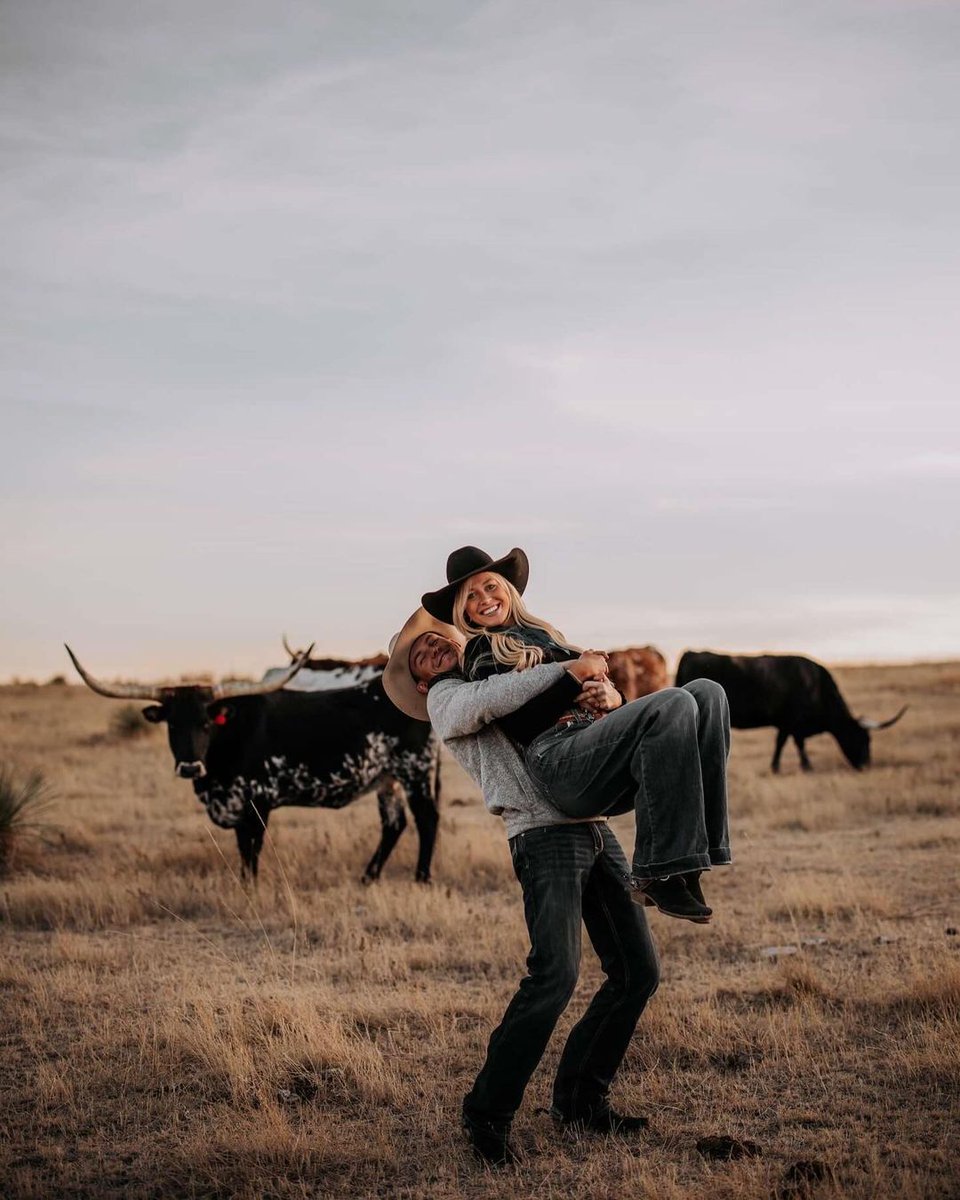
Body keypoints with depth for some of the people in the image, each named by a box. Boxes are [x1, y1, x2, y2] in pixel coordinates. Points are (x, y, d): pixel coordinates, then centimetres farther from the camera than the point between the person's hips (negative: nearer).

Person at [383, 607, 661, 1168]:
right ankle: (489, 1111, -11)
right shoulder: (446, 698, 9)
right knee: (556, 973, -22)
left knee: (639, 969, 4)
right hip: (544, 834, -7)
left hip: (596, 827, 7)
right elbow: (485, 701, -14)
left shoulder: (517, 681, 30)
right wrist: (566, 670, -13)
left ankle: (581, 1099, 16)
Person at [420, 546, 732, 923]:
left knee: (706, 692, -13)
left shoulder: (544, 637, 33)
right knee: (674, 704, -28)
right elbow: (513, 723, -4)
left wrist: (613, 697, 2)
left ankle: (697, 848, -22)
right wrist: (574, 683, -5)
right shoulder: (482, 653, 13)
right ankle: (659, 873, -31)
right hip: (558, 755, -7)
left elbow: (604, 694, 26)